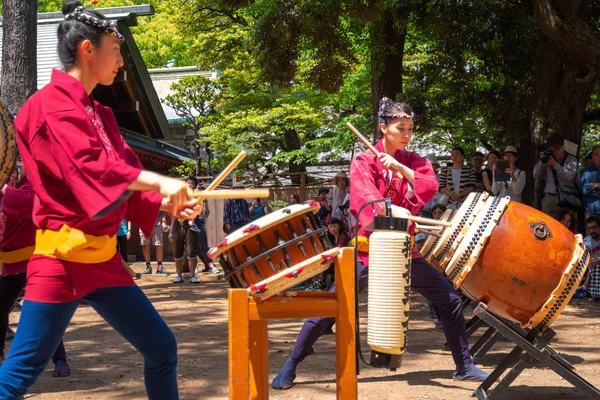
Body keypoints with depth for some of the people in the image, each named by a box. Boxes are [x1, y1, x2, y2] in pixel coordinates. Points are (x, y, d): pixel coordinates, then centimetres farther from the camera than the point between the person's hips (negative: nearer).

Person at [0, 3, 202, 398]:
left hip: (103, 256, 9)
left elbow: (124, 173, 14)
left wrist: (169, 202, -2)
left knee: (162, 348, 10)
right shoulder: (51, 104, -10)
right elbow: (88, 165, -25)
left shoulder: (99, 114, 17)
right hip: (63, 257, -9)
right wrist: (160, 181, -31)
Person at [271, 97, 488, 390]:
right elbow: (365, 197, -23)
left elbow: (430, 187, -9)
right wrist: (392, 209, -42)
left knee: (450, 300, 2)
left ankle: (464, 367, 18)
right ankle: (290, 367, 5)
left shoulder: (413, 161, 9)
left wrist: (401, 168, -19)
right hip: (369, 248, -4)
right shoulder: (364, 161, -4)